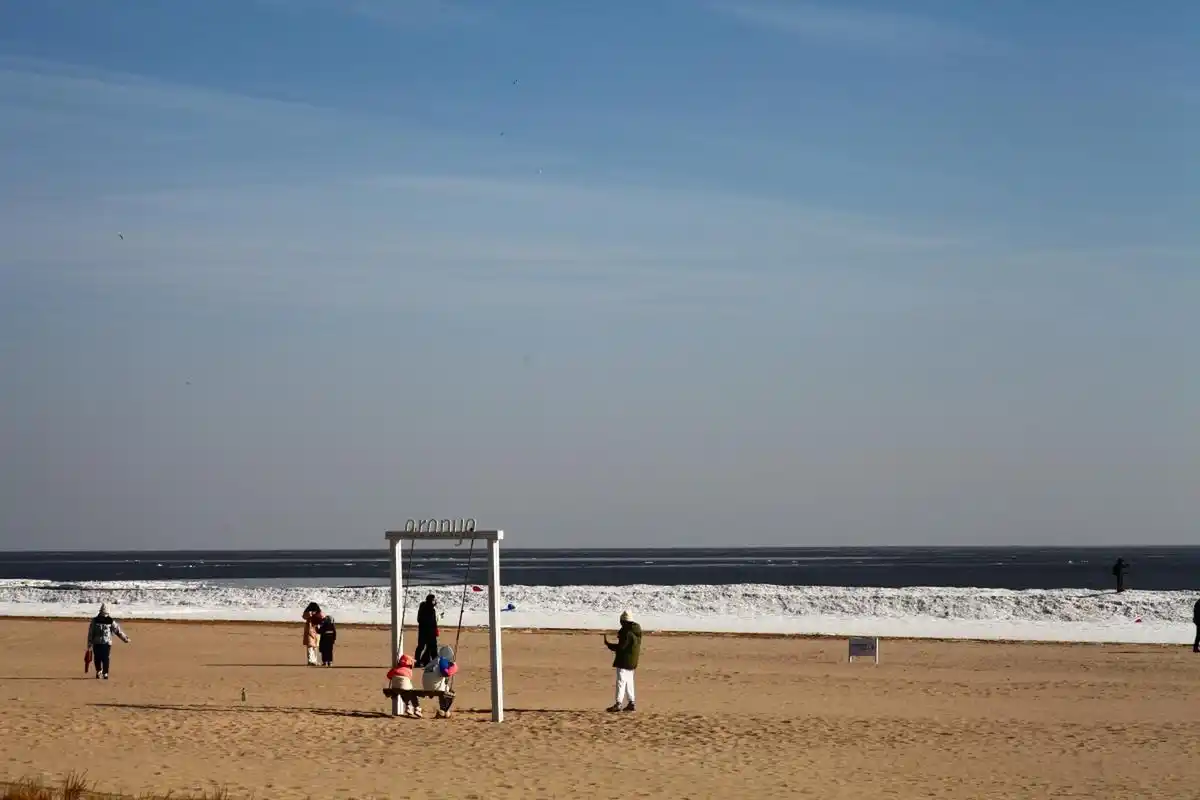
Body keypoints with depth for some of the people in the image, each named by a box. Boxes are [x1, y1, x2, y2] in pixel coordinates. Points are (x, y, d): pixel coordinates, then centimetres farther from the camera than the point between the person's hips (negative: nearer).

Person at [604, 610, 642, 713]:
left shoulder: (627, 633, -19)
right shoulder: (636, 632, 11)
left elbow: (621, 647, -22)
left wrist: (608, 644, -12)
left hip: (624, 661, -10)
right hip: (632, 662, 10)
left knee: (621, 681, -9)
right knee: (629, 682, 15)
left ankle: (619, 703, -12)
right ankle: (631, 703, 16)